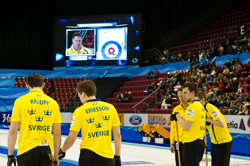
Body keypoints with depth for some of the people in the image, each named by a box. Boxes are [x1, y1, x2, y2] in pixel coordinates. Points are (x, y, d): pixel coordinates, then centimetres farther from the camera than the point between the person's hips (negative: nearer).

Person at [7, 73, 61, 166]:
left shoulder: (20, 101, -1)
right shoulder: (53, 103, 7)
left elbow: (12, 131, -3)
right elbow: (57, 134, 8)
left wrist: (10, 155, 5)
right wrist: (56, 157, 16)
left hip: (27, 150, -2)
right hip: (46, 151, 3)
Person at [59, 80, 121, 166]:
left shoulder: (79, 111, -3)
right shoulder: (110, 108, 3)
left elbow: (71, 138, -3)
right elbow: (117, 135, 5)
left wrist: (62, 151, 15)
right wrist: (117, 157, 13)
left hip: (87, 155, -1)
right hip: (107, 156, 1)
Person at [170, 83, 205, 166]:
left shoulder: (192, 106, -17)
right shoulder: (200, 106, 15)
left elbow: (185, 126, -22)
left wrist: (177, 116, -6)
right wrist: (179, 117, 12)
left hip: (191, 143, -10)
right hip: (200, 142, 10)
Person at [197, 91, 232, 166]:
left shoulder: (211, 108, -21)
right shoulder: (203, 109, 7)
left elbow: (222, 124, -30)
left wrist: (208, 119, -24)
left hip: (223, 143, -9)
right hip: (214, 142, 9)